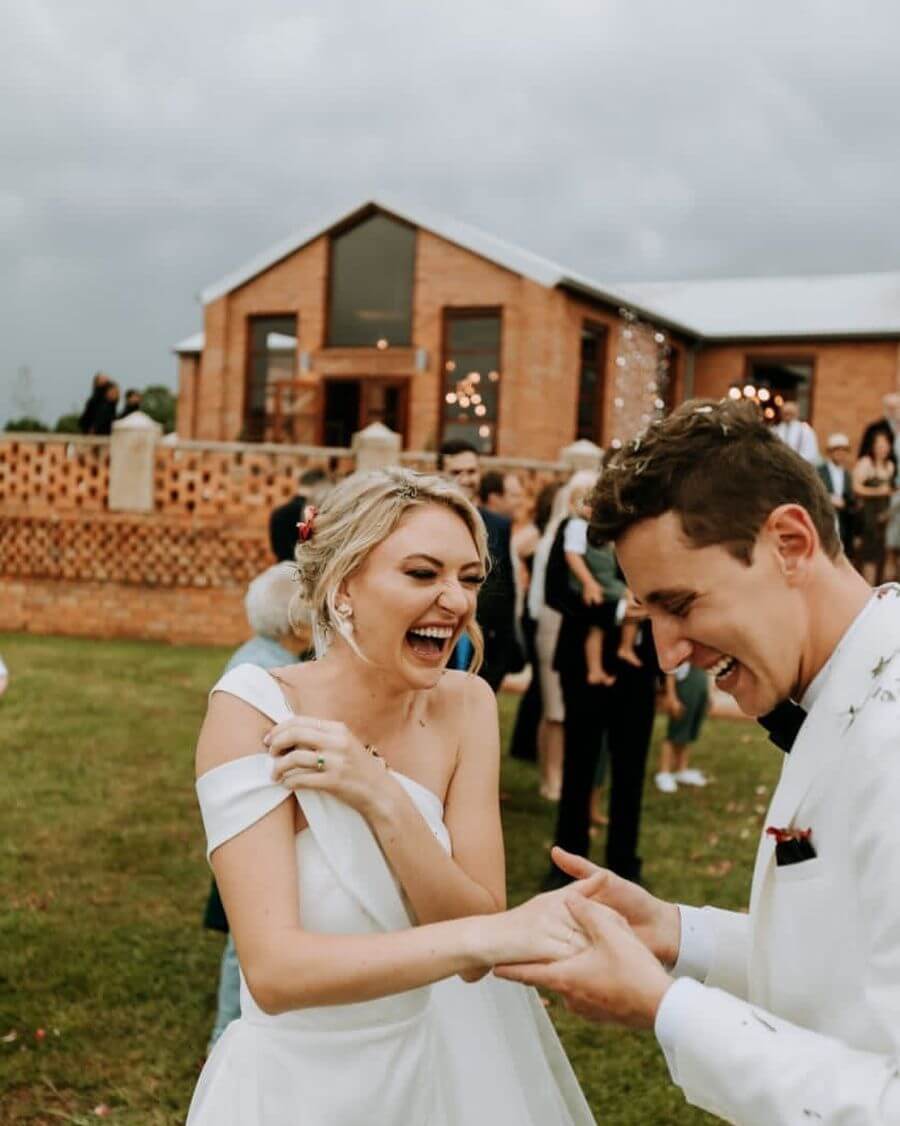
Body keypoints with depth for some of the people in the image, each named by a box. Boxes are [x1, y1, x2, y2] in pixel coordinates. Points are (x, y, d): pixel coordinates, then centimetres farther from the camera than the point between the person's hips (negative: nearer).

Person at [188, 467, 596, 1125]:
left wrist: (382, 796, -29)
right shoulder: (254, 711, -22)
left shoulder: (465, 705, -10)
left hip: (449, 1062, 4)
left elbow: (473, 924, -16)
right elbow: (273, 971, -30)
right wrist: (489, 937, -40)